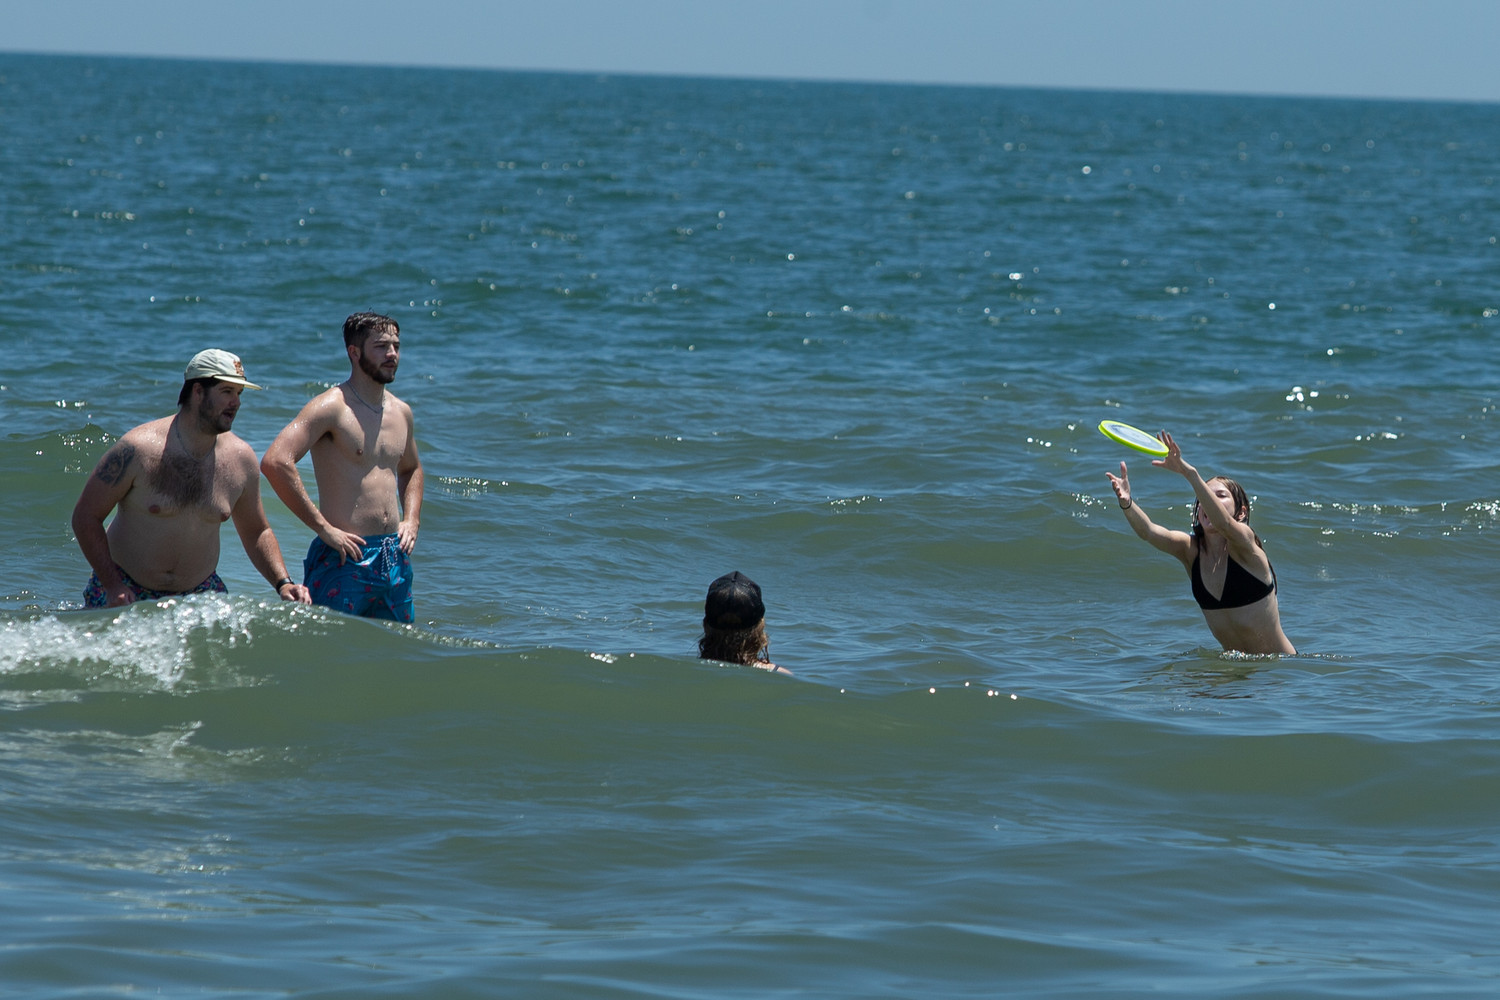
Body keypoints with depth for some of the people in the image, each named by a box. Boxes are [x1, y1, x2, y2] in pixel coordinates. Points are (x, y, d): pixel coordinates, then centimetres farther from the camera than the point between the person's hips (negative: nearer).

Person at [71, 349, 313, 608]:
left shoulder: (240, 458, -2)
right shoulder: (138, 448, -16)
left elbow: (256, 532, 12)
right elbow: (86, 515, -10)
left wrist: (282, 584, -2)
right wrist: (112, 586, -17)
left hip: (199, 594, 4)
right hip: (125, 593, -4)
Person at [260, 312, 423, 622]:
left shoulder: (401, 412, 13)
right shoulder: (331, 407, -11)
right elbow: (275, 462, -23)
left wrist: (411, 520, 13)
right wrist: (324, 528, -21)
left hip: (395, 559, 7)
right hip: (344, 561, -7)